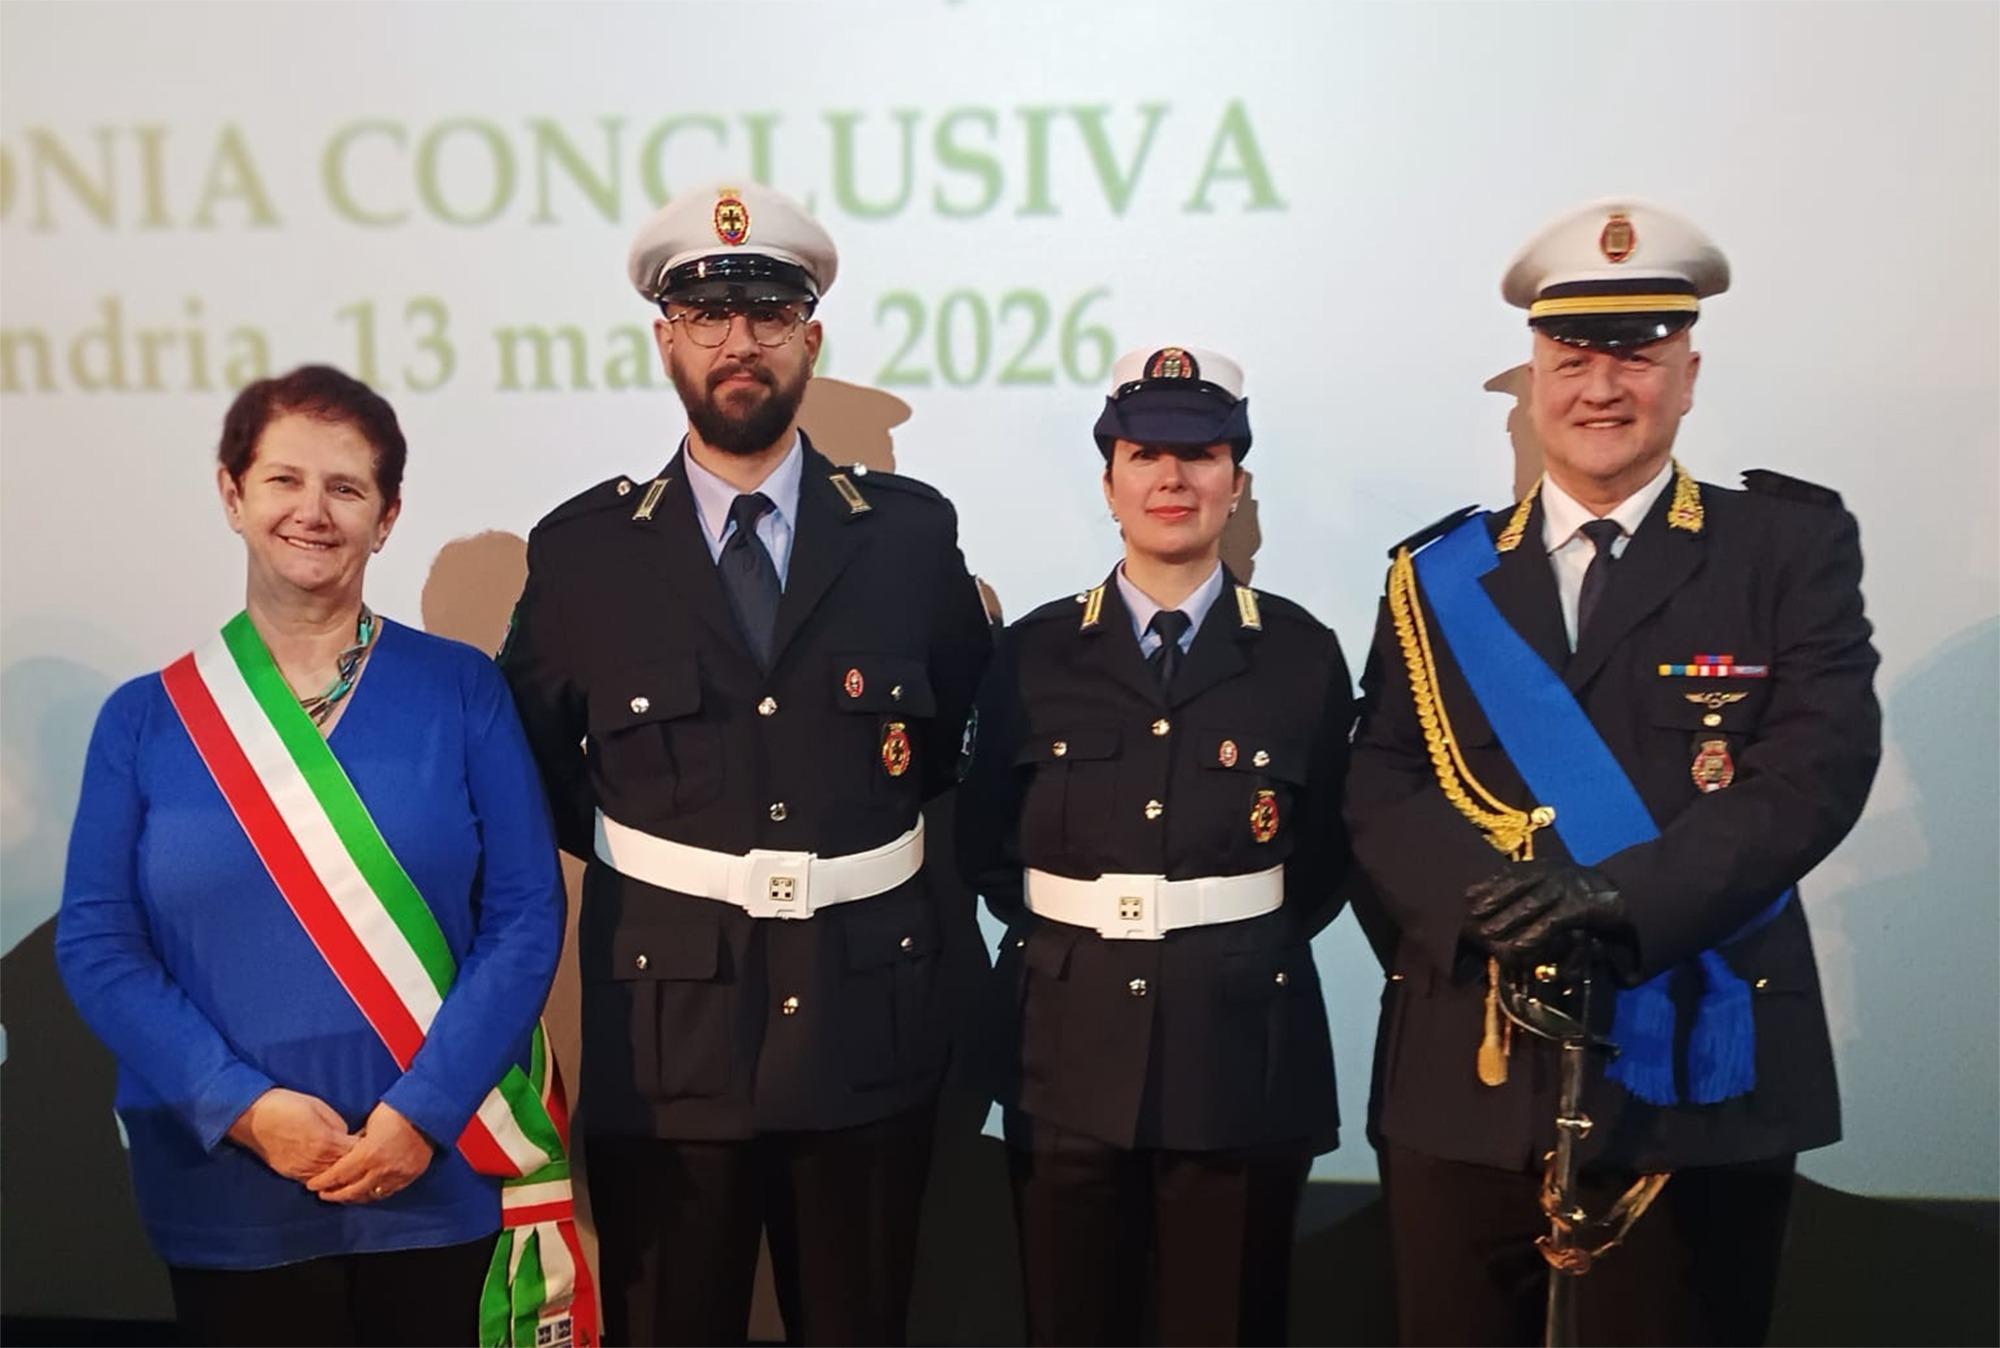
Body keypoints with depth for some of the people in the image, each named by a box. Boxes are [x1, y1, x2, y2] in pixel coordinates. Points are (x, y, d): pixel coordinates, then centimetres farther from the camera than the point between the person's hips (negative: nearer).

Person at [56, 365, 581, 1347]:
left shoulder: (460, 690, -1)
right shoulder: (147, 718, 2)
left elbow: (525, 917, -5)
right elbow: (95, 942, -2)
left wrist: (425, 1111, -14)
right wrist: (243, 1107, -13)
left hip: (440, 1182, 0)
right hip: (226, 1197, 1)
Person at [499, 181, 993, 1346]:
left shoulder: (910, 531, 1)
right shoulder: (584, 548, 0)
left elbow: (967, 735, 13)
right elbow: (534, 770, 10)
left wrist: (873, 832, 4)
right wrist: (652, 856, 4)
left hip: (867, 1027, 1)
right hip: (665, 1034, 0)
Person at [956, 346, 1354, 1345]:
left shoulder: (1302, 655, 2)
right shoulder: (1034, 654, 3)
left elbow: (1327, 856, 9)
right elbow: (985, 847, 11)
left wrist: (1246, 951, 3)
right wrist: (1062, 937, 3)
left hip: (1243, 1052, -1)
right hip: (1070, 1054, 1)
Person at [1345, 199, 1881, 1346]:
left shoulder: (1793, 545, 3)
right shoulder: (1440, 575, 8)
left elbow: (1821, 766, -11)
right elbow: (1381, 791, 0)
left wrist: (1622, 901, -24)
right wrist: (1486, 908, -21)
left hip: (1700, 1083, -2)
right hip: (1466, 1081, 2)